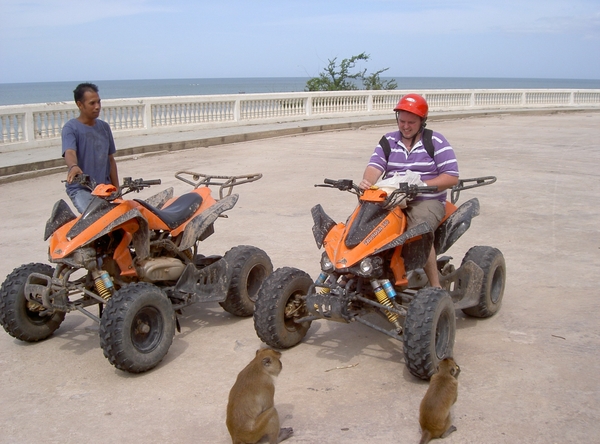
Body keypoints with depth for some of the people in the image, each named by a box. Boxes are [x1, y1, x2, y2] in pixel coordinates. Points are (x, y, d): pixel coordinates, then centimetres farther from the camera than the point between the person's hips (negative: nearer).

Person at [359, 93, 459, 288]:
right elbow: (375, 166, -2)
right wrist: (367, 182, -26)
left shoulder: (436, 142, 2)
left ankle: (436, 286, -21)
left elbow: (452, 177, -5)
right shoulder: (388, 141, 13)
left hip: (427, 201, -4)